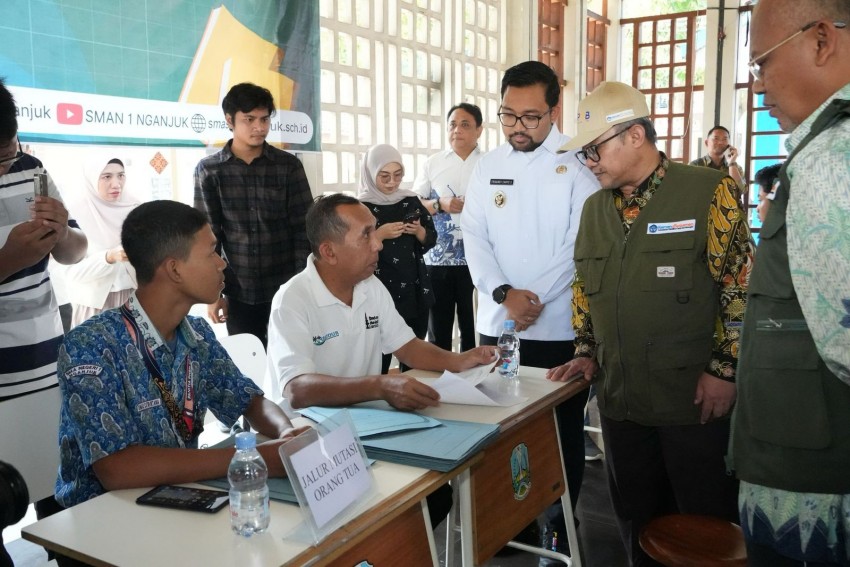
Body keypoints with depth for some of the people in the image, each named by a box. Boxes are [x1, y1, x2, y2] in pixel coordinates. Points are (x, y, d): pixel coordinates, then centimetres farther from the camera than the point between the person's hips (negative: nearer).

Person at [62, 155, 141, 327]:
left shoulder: (134, 207, -2)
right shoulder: (75, 210, -11)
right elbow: (74, 269, -13)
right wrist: (110, 257, -28)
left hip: (133, 295, 3)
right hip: (95, 298, -2)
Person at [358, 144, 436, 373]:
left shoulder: (411, 201, 7)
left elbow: (431, 240, 11)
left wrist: (419, 231, -8)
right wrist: (379, 235, -19)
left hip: (415, 291, 5)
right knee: (379, 359, -4)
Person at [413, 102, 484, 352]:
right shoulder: (433, 163, 6)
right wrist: (439, 205, -10)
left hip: (476, 259, -1)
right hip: (437, 259, 1)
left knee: (473, 326, 8)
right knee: (438, 326, 9)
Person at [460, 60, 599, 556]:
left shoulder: (577, 167, -4)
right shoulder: (487, 167, 9)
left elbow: (582, 246, -9)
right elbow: (475, 238, 2)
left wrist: (532, 299, -15)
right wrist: (505, 294, -13)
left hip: (560, 329, -3)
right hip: (497, 326, 4)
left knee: (563, 434, 9)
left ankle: (561, 528, 27)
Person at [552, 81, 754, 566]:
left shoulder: (709, 191, -8)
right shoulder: (594, 208, 10)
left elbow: (742, 284, -9)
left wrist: (725, 369, -12)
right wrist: (587, 352, 9)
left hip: (695, 397, -5)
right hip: (619, 399, 5)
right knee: (636, 519, 17)